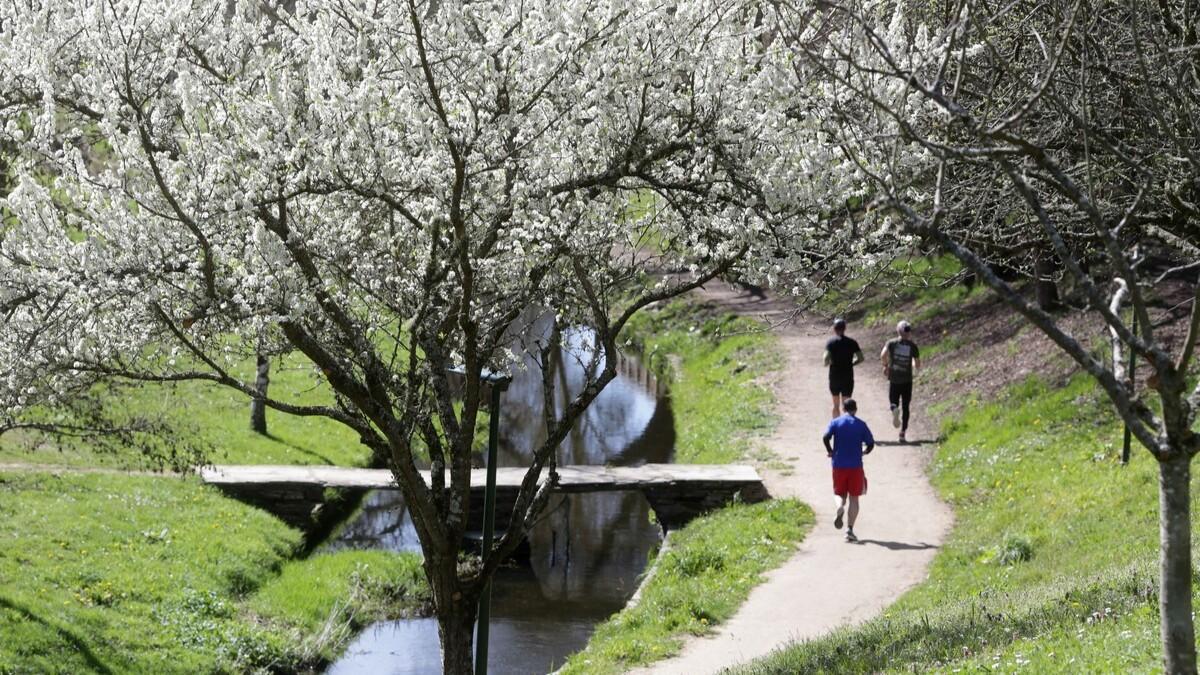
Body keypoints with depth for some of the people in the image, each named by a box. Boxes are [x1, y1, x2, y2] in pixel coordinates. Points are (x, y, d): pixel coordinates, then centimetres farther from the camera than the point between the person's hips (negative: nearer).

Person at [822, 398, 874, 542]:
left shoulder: (835, 423, 2)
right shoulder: (861, 424, 2)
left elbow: (826, 437, -13)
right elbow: (870, 444, -1)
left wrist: (830, 452, 2)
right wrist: (865, 452, 20)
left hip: (839, 465, 1)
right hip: (856, 465, -1)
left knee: (841, 494, 15)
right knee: (854, 498, 6)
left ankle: (840, 507, -21)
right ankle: (850, 529, -4)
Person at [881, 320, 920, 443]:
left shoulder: (892, 343, -1)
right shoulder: (913, 346, -1)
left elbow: (883, 355, -17)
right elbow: (918, 365, 1)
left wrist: (886, 365, 1)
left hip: (894, 378, 0)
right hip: (907, 380, 0)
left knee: (894, 401, 15)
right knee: (905, 407, 8)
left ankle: (894, 409, -23)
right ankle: (902, 434, 4)